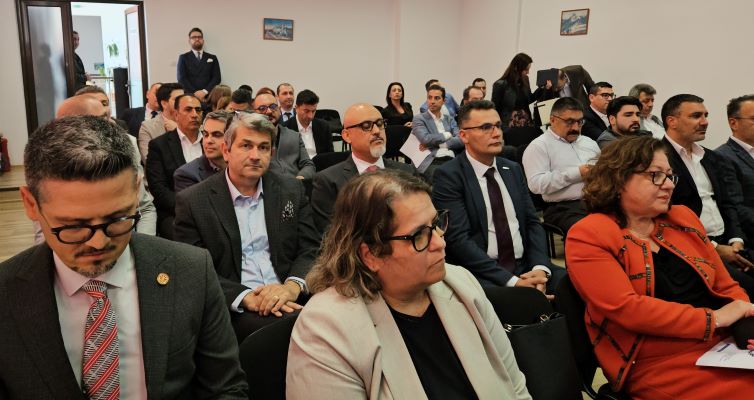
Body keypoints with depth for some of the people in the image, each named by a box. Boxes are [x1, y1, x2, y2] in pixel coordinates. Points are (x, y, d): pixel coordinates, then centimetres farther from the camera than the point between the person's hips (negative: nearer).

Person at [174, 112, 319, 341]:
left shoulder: (291, 190, 10)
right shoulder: (192, 201, 2)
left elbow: (312, 249, 7)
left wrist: (293, 285, -15)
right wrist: (245, 297, -18)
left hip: (290, 300, 4)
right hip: (234, 308, -3)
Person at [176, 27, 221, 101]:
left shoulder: (212, 58, 16)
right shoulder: (183, 58, 12)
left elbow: (217, 77, 5)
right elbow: (182, 78, 1)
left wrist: (205, 91, -10)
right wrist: (194, 93, -12)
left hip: (208, 96, 1)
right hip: (189, 96, -1)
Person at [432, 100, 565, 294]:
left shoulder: (513, 169, 13)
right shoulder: (448, 175, -7)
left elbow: (532, 222, 11)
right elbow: (458, 239, -15)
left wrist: (540, 267, -8)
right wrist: (511, 281, -20)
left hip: (525, 266, 6)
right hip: (479, 273, -6)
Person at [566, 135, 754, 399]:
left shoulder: (683, 218, 13)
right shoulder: (589, 236, -7)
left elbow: (726, 287, 15)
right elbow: (625, 308, -17)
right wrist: (711, 319, -14)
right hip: (665, 367, -6)